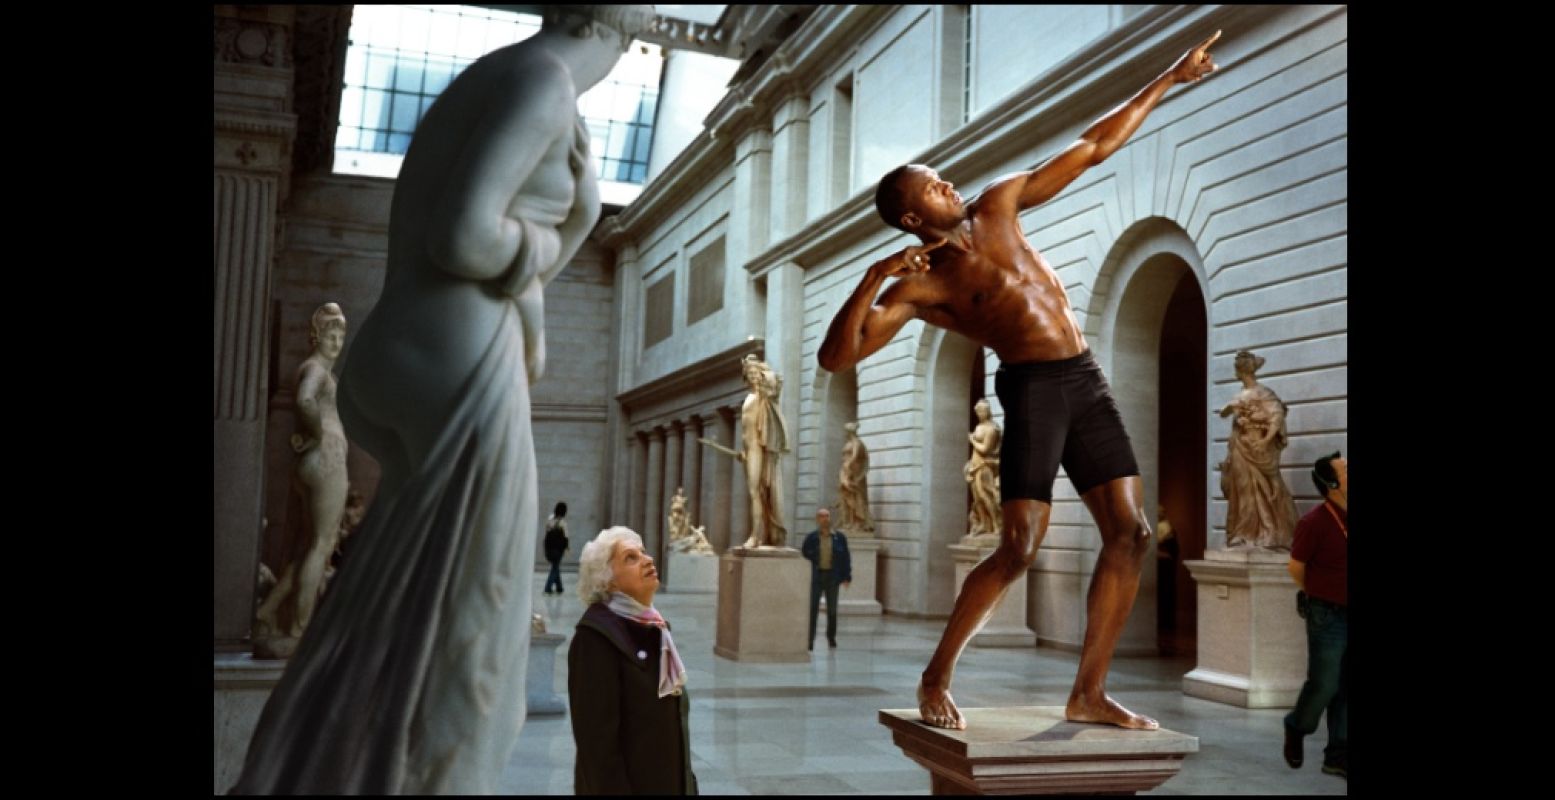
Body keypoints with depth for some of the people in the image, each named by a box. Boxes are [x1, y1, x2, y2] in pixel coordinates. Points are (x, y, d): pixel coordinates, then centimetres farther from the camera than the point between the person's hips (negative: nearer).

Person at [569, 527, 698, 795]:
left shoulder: (654, 627, 8)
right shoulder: (596, 636, -18)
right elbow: (597, 738, -21)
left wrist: (686, 783, 15)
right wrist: (613, 791, -23)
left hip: (668, 782, 8)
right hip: (624, 784, -8)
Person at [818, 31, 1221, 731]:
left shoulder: (997, 208, 10)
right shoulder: (919, 287, -6)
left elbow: (1091, 149, 15)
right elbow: (835, 357, -15)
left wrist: (1169, 80, 16)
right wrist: (873, 278, -26)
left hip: (1087, 381, 6)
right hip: (1033, 387, -6)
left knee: (1130, 534, 0)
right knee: (1019, 547, -15)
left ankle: (1088, 693, 5)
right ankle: (936, 679, 2)